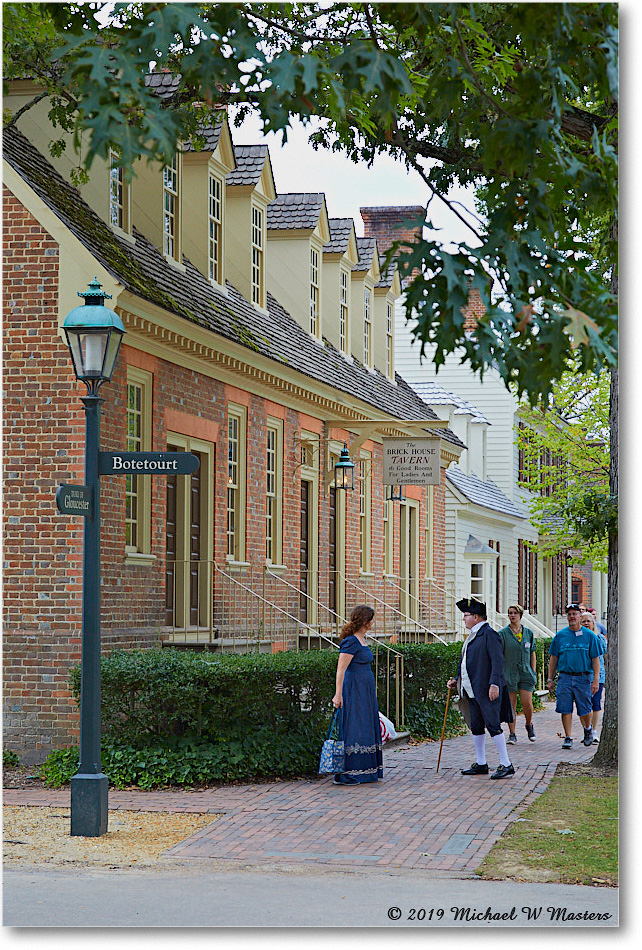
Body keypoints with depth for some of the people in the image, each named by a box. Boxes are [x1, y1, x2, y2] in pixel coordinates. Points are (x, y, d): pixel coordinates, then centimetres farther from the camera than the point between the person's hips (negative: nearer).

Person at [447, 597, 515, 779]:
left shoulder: (489, 634, -11)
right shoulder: (472, 635, 18)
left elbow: (497, 661, -17)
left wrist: (494, 684, -24)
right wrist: (456, 680, 17)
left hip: (487, 690, -10)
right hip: (472, 689, 10)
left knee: (493, 725, -9)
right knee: (476, 727, 12)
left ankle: (506, 765, -6)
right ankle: (480, 764, 20)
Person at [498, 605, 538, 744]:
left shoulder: (528, 633, 9)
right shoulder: (502, 634, -1)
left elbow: (532, 654, 14)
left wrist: (533, 672, 7)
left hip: (525, 673, 2)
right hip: (509, 673, -2)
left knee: (527, 703, -6)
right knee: (511, 705, 0)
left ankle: (529, 725, 22)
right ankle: (512, 734, 10)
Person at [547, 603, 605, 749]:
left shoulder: (589, 635, 3)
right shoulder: (560, 635, 7)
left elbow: (595, 659, 1)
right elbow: (553, 658, 11)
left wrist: (596, 680, -7)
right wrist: (550, 679, 6)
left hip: (583, 677, -1)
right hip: (565, 676, 1)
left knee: (584, 709, 4)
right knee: (565, 709, -4)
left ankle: (588, 728, 33)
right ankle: (568, 738, 3)